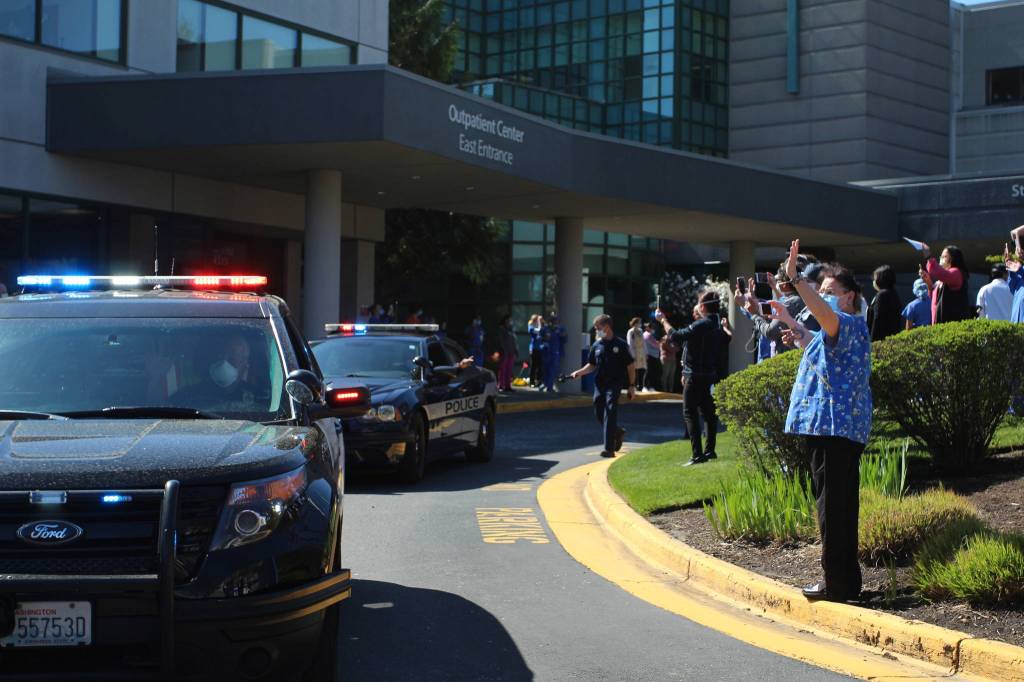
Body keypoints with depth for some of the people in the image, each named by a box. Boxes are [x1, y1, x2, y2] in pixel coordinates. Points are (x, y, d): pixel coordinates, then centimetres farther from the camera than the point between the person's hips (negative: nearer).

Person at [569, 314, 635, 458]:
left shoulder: (620, 345, -4)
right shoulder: (596, 345, 9)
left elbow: (630, 366, -1)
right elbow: (592, 365, 16)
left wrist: (632, 385, -4)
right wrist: (580, 372, -2)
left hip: (614, 384, -6)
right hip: (599, 384, 6)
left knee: (610, 413, -12)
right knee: (599, 413, 9)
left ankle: (609, 448, -10)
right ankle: (618, 432, 36)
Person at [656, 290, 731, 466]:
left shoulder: (701, 325, -19)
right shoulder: (718, 325, 9)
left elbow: (676, 336, -18)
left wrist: (663, 320, -4)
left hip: (696, 376, -9)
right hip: (711, 375, 9)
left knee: (690, 413, -7)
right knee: (709, 412, 16)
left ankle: (697, 454, -13)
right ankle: (709, 450, 25)